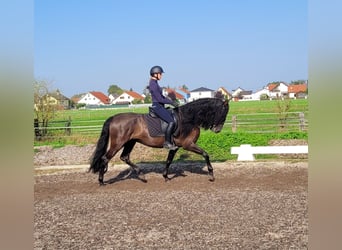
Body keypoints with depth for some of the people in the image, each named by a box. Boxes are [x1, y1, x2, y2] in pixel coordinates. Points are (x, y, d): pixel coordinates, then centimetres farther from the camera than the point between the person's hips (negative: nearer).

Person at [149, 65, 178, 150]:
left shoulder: (155, 83, 14)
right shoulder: (153, 84, -17)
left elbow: (162, 96, 19)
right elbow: (160, 99, -20)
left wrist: (172, 102, 12)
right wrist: (171, 102, -12)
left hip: (160, 106, 11)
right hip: (157, 106, -11)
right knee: (171, 122, -20)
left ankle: (171, 141, 17)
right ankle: (167, 143, -15)